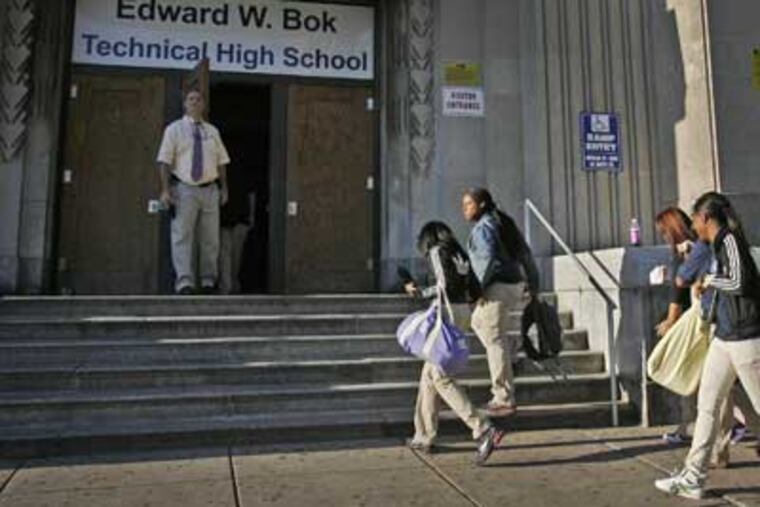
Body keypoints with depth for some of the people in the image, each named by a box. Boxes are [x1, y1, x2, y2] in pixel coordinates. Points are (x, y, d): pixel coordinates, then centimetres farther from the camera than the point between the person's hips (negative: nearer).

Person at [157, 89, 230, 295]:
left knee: (210, 239, 8)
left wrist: (224, 188, 10)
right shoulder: (174, 129, 2)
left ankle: (208, 281, 18)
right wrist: (165, 190, -12)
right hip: (184, 189, -3)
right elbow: (165, 161, -4)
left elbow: (221, 161, 14)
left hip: (210, 190, 4)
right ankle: (185, 282, -6)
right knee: (182, 237, -7)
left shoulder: (212, 131, 13)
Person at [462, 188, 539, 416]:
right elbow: (525, 254, 18)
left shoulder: (483, 227, -11)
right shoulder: (504, 222, 16)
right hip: (514, 284, 9)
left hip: (497, 287, -9)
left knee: (495, 341, -2)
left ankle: (504, 400, 4)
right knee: (478, 321, 28)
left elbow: (488, 259, -25)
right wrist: (533, 285, 21)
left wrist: (478, 287, -19)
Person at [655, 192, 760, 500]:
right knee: (707, 405, 7)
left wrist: (711, 279, -8)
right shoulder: (717, 245, 13)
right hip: (724, 337, 9)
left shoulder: (731, 239, -13)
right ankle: (693, 478, 13)